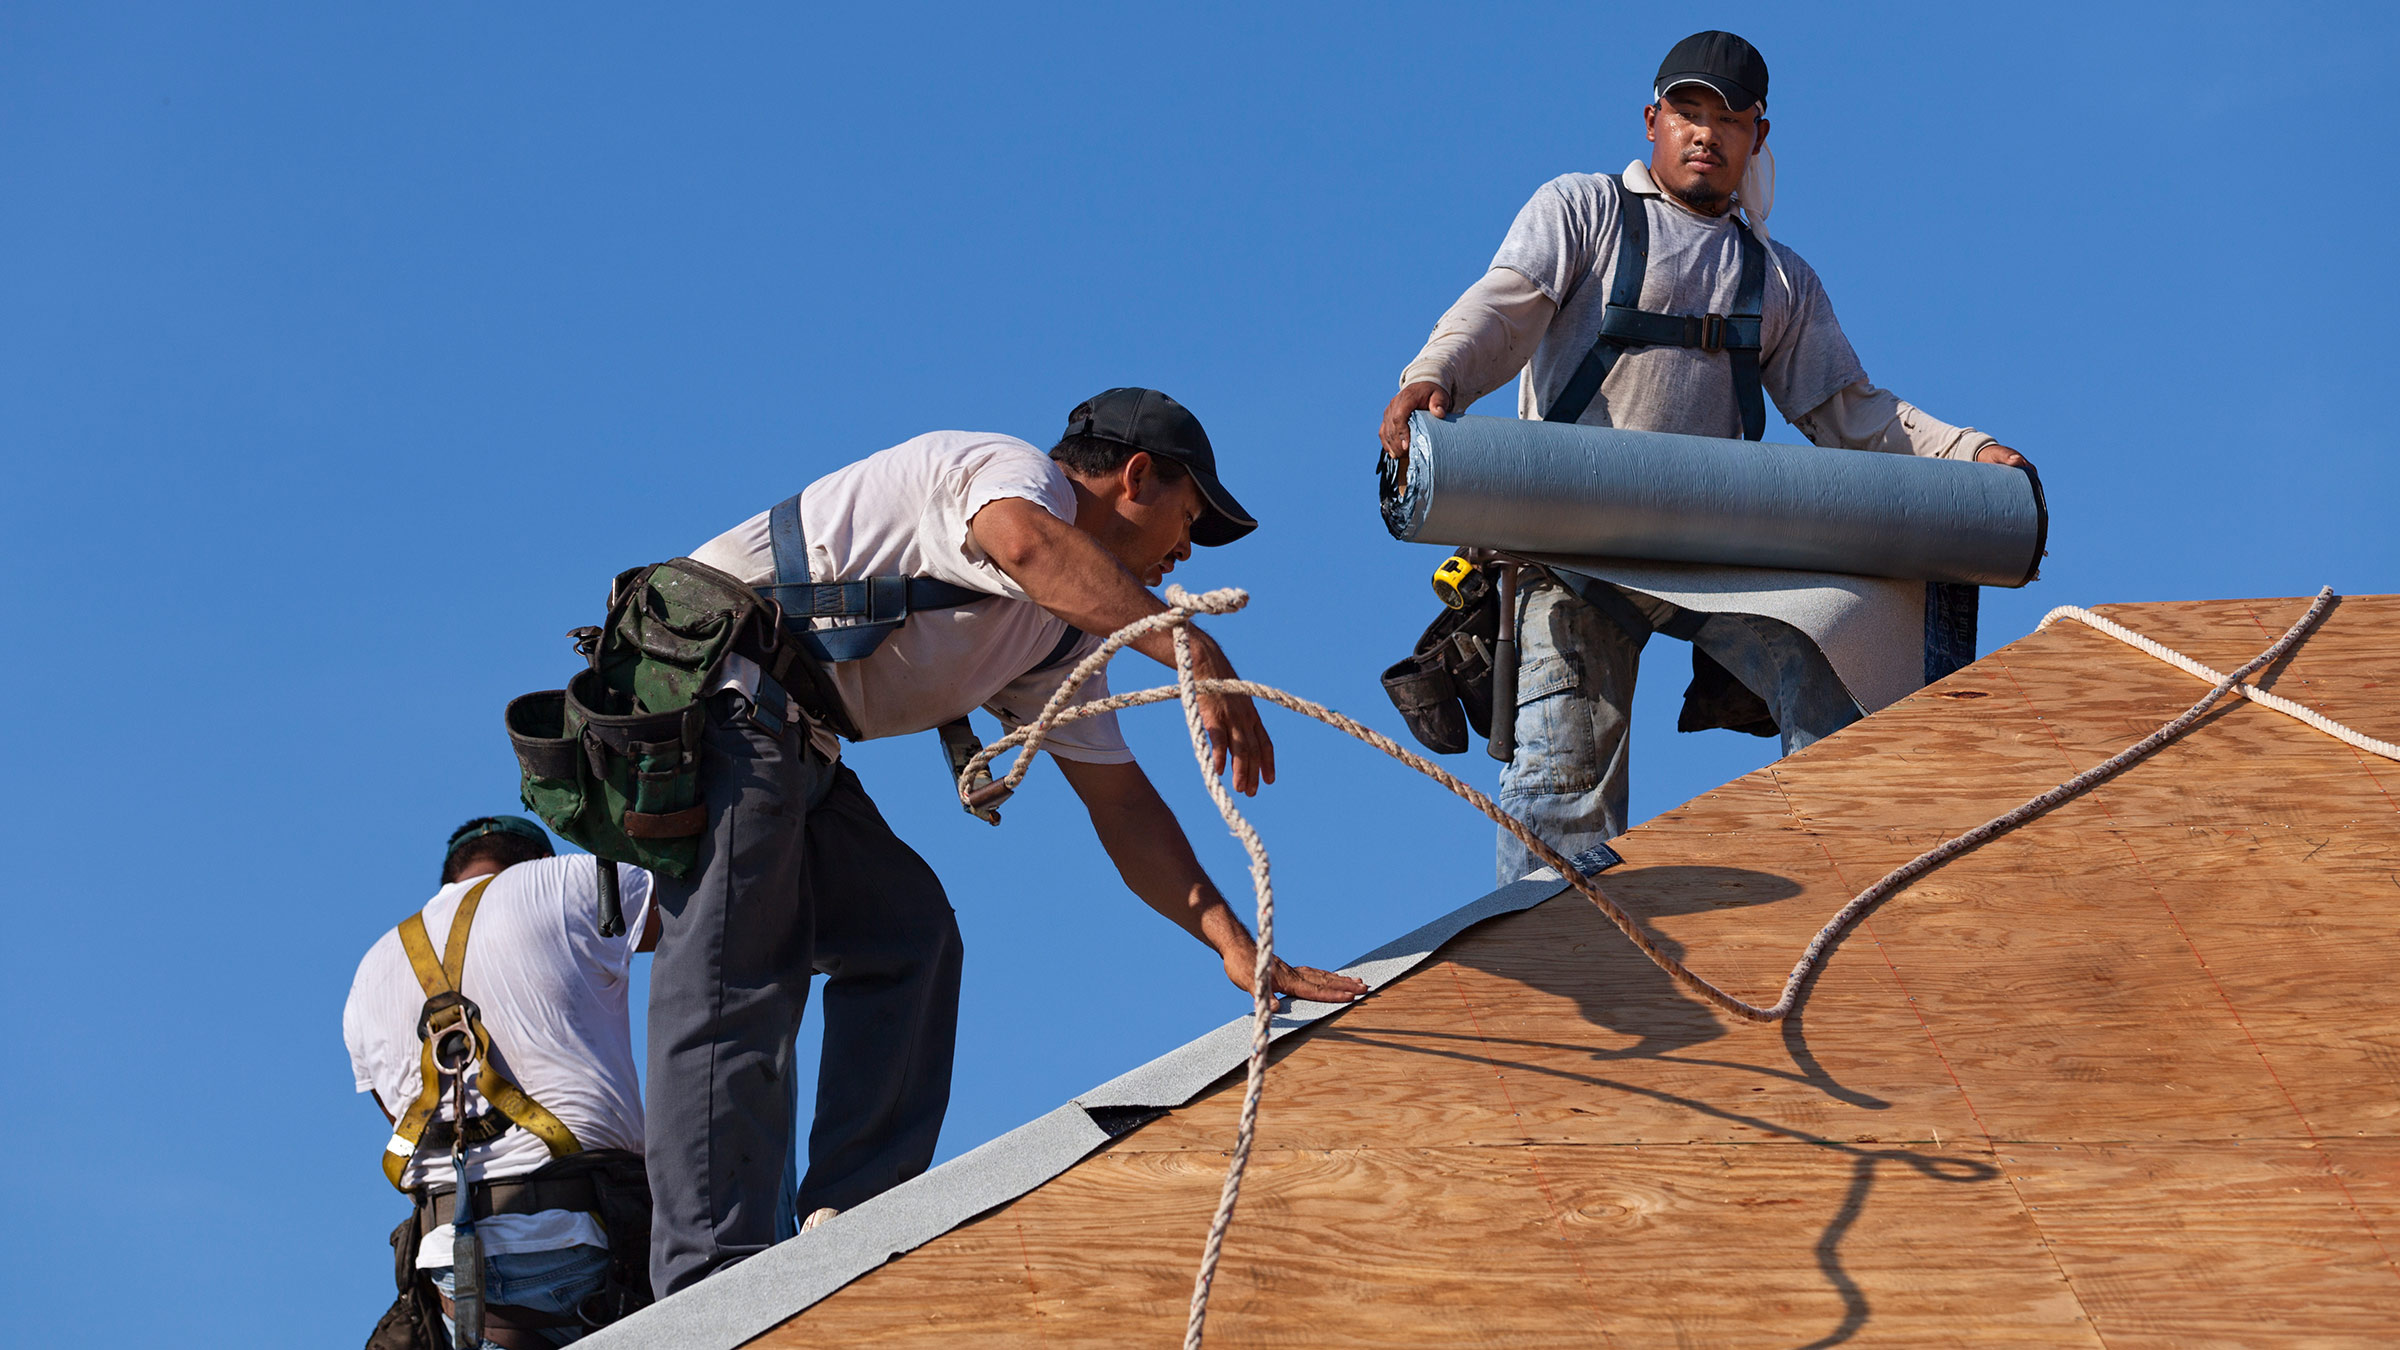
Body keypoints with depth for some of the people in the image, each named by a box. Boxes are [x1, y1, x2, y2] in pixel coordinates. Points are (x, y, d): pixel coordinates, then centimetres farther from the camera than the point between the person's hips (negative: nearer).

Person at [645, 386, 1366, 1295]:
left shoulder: (1064, 630, 22)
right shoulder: (1013, 469, -5)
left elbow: (1122, 803, 19)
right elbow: (1022, 540, -32)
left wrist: (1235, 945, 10)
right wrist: (1194, 654, -39)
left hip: (791, 741, 10)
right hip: (718, 684, -10)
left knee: (905, 935, 8)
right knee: (734, 981, -17)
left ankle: (852, 1221, 3)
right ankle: (715, 1282, -22)